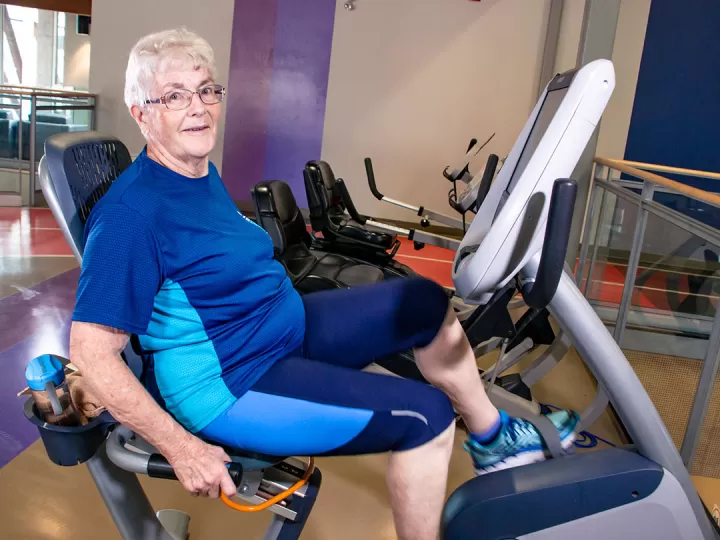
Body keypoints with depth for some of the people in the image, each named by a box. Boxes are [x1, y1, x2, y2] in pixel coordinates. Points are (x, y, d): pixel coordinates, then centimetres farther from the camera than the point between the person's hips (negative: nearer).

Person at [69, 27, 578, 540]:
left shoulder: (204, 173, 6)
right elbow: (92, 352, -25)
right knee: (425, 415, -15)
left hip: (285, 327, 9)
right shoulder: (130, 213, -23)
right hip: (228, 384, -9)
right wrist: (183, 449, -24)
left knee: (427, 304, 8)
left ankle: (494, 438, 25)